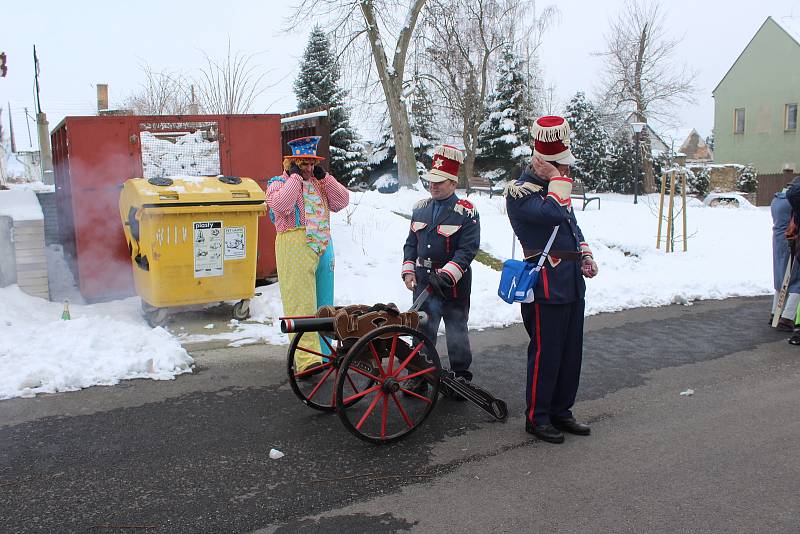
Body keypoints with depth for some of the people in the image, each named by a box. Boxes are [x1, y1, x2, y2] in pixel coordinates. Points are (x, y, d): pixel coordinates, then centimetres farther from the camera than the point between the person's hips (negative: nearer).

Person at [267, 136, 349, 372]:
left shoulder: (319, 183, 20)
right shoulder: (278, 183, 2)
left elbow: (341, 201, 11)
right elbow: (280, 205, -18)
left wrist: (325, 177, 4)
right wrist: (295, 177, -11)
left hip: (323, 246, 7)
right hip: (295, 245, -6)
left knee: (323, 303, 10)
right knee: (301, 304, -10)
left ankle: (322, 353, 20)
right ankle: (306, 358, -12)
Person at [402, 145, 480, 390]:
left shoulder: (466, 212, -9)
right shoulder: (420, 208, 8)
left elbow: (468, 249, -16)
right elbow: (411, 243, 14)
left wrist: (446, 275, -24)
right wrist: (408, 271, 1)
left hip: (454, 285, -4)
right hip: (423, 282, 5)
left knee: (456, 332, 9)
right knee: (422, 331, 12)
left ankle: (461, 376, 23)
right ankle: (419, 375, 24)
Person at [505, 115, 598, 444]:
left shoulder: (555, 187, 18)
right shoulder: (520, 192, -12)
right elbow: (554, 214, -29)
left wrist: (585, 255, 15)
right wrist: (558, 178, -17)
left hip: (572, 283, 9)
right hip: (546, 285, -9)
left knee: (571, 352, 14)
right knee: (545, 353, -2)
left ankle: (561, 412, 27)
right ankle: (537, 417, 13)